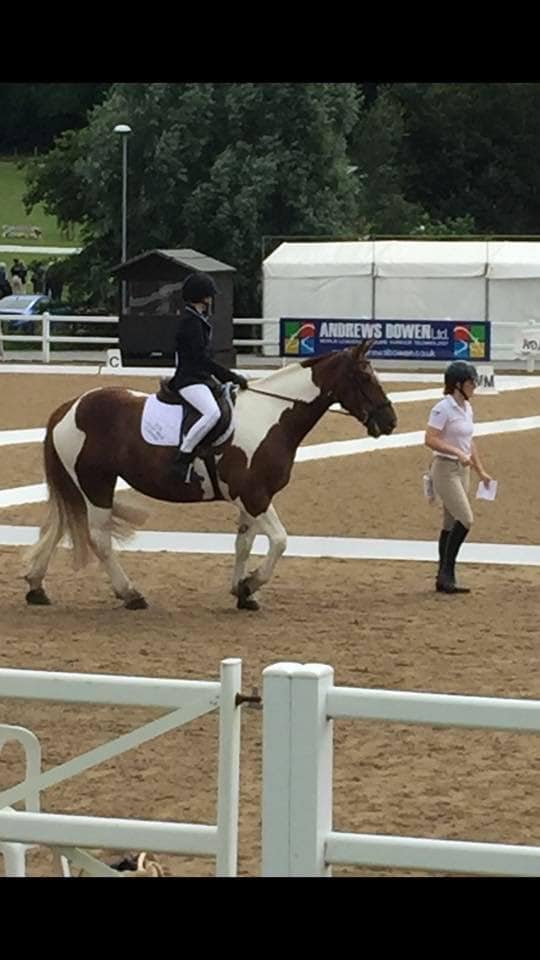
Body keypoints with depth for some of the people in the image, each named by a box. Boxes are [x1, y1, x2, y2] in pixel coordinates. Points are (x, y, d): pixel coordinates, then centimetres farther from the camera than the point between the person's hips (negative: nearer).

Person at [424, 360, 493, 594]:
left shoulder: (466, 408, 11)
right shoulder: (444, 408, -15)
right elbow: (430, 440, -22)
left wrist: (480, 470, 18)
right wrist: (458, 453, -29)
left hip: (462, 470, 9)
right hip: (445, 468, -9)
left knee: (451, 525, 9)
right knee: (465, 520, -15)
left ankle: (444, 579, 12)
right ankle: (446, 573, -8)